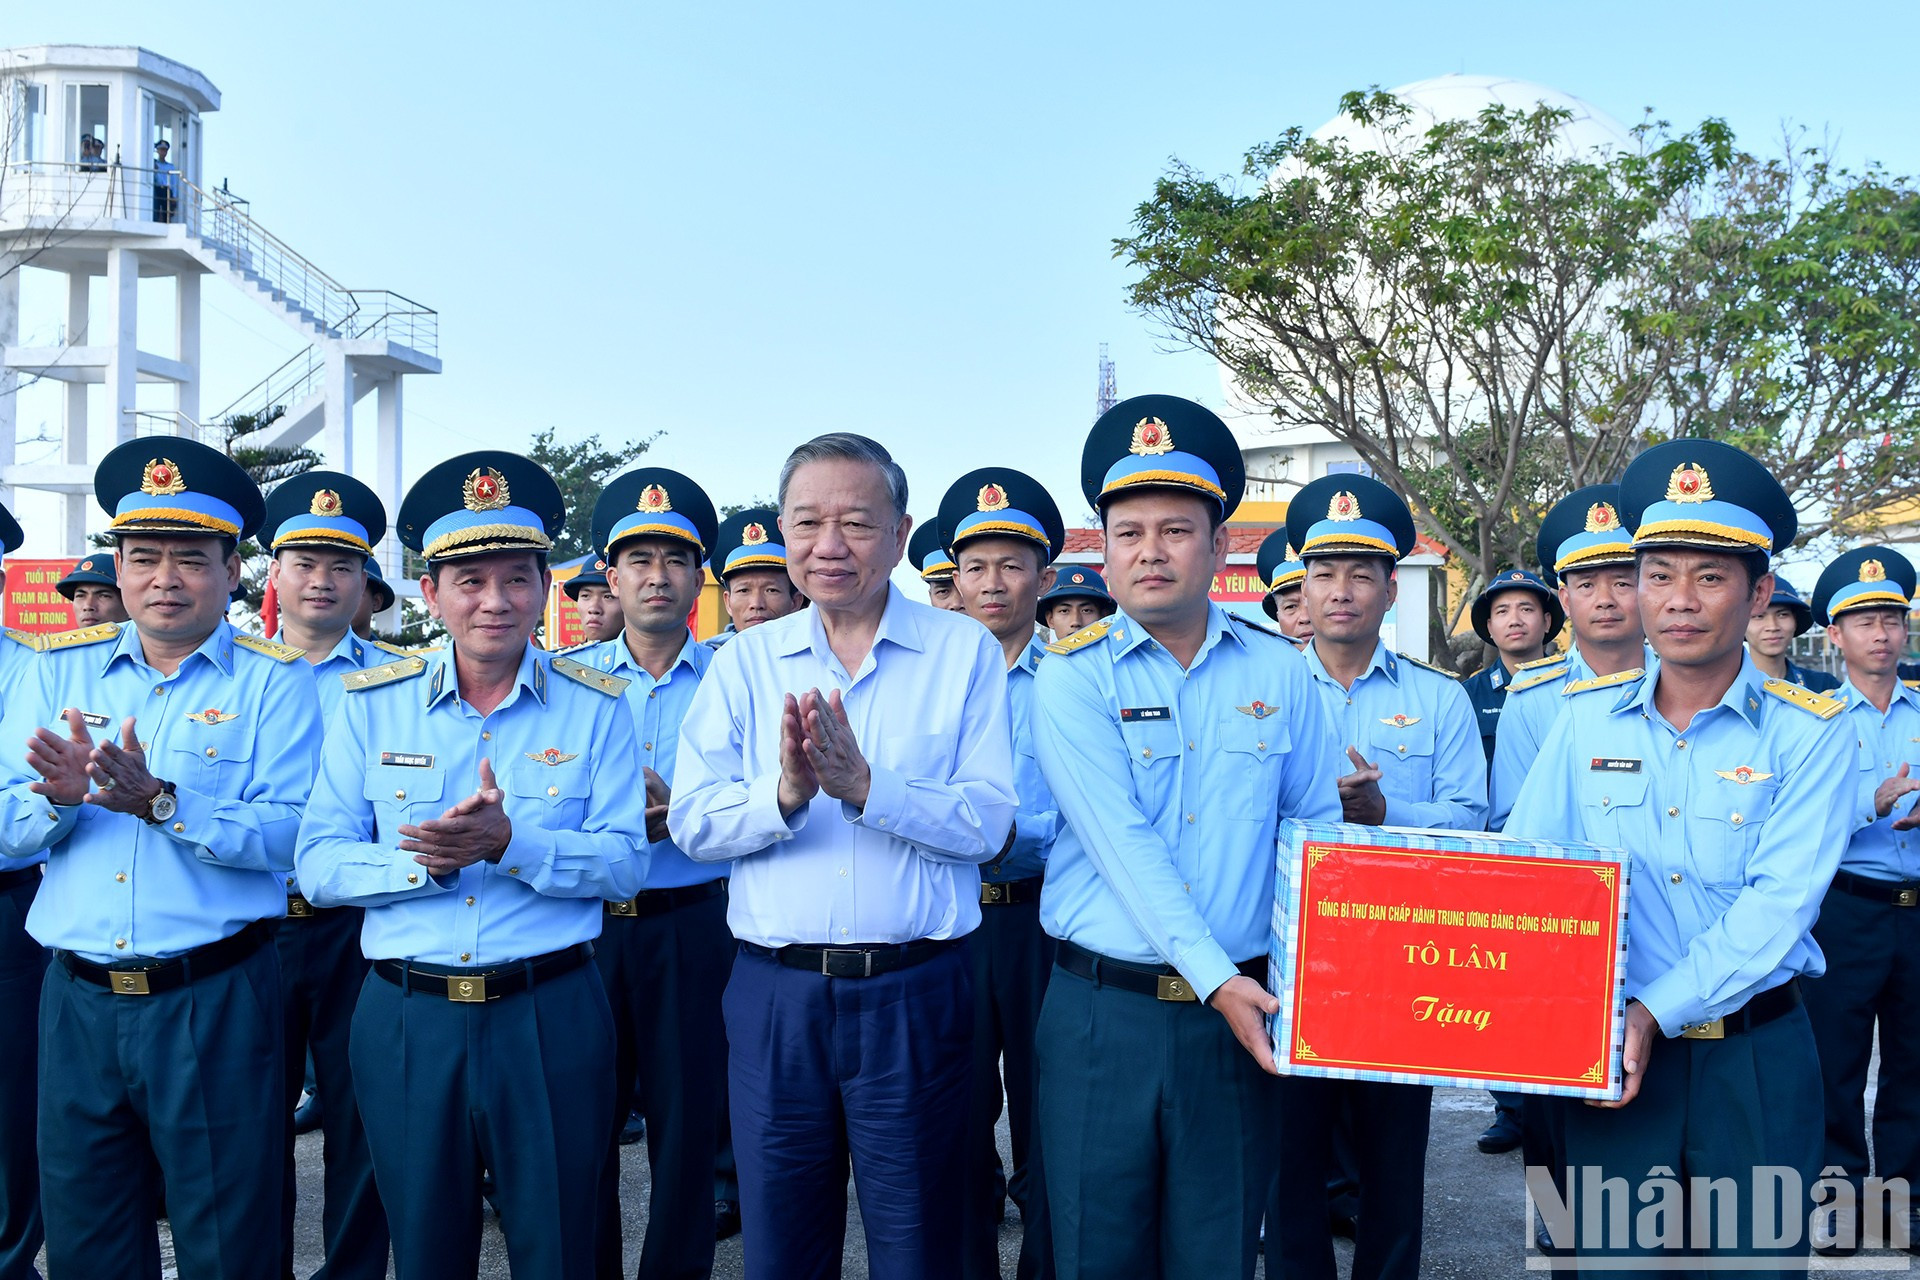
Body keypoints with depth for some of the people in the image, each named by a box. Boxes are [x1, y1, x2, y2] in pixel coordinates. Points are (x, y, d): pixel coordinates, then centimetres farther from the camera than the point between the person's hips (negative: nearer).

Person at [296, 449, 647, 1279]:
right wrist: (425, 863, -19)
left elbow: (623, 864, -8)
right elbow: (318, 865, -2)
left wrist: (509, 843, -23)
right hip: (405, 1018, 2)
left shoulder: (595, 706, -2)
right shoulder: (372, 704, 2)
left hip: (552, 1018, -1)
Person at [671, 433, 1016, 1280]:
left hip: (914, 994, -2)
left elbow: (989, 823, -11)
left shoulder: (964, 653, -2)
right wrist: (786, 791, -21)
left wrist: (865, 784, -23)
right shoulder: (746, 661, 6)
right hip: (773, 994, 2)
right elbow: (691, 821, -3)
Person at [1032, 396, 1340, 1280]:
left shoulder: (1279, 672, 5)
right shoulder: (1073, 677, -4)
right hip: (1101, 1008, -1)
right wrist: (1214, 977, -19)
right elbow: (1123, 843, -13)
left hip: (1239, 1008, 2)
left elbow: (1317, 833, 8)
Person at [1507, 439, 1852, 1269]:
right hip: (1612, 1050, 2)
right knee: (1609, 1253, 11)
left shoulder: (1808, 733, -6)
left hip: (1756, 1056, -1)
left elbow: (1778, 905, -15)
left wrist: (1655, 1012, -23)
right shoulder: (1587, 718, 1)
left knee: (1753, 1255, 11)